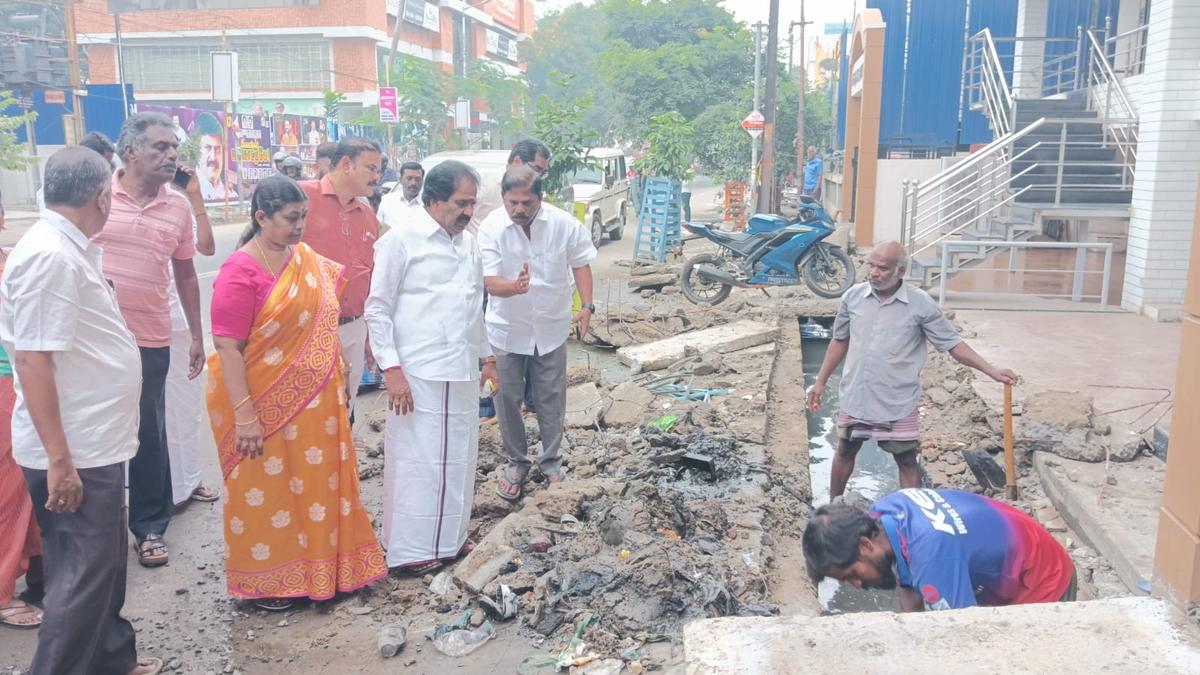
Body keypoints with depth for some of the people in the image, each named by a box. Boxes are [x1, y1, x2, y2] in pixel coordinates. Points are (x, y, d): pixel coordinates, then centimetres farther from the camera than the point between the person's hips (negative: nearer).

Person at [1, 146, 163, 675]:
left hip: (94, 442, 10)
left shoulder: (70, 249, 8)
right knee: (85, 571, 1)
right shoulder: (48, 257, -21)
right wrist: (58, 458, -25)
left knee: (104, 560, 21)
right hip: (73, 453, -10)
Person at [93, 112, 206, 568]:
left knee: (149, 435, 10)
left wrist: (197, 336, 12)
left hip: (150, 341, 2)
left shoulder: (180, 206, 4)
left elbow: (185, 274, 12)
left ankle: (150, 527, 23)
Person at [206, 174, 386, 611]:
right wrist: (244, 415, -22)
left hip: (313, 403, 7)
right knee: (266, 494, 9)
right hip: (264, 406, -7)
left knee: (315, 483, 16)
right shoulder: (240, 273, -18)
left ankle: (319, 568, 34)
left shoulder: (306, 259, 3)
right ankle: (264, 581, 26)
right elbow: (228, 349, -20)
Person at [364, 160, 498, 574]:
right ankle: (409, 548, 15)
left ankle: (449, 536, 30)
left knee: (457, 457, 14)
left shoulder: (468, 243, 12)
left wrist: (487, 357, 21)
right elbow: (377, 309, -9)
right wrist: (391, 368, -15)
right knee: (416, 460, 1)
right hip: (418, 373, -7)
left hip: (463, 372, 7)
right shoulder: (401, 241, -8)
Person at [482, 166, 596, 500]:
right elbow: (491, 282, -23)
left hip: (551, 326, 1)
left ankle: (552, 463, 29)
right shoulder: (491, 228, -18)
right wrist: (514, 287, -45)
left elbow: (579, 263, 1)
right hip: (508, 328, -1)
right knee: (508, 400, 9)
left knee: (551, 400, 11)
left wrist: (587, 306, -9)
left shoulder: (564, 223, -14)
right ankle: (516, 462, 29)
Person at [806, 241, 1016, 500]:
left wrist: (992, 371, -16)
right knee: (845, 451, 18)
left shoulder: (921, 304, -12)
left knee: (907, 461, 7)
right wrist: (821, 381, 11)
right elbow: (840, 341, 8)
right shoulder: (853, 296, -4)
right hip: (854, 397, 3)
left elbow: (952, 343, -6)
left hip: (898, 403, -3)